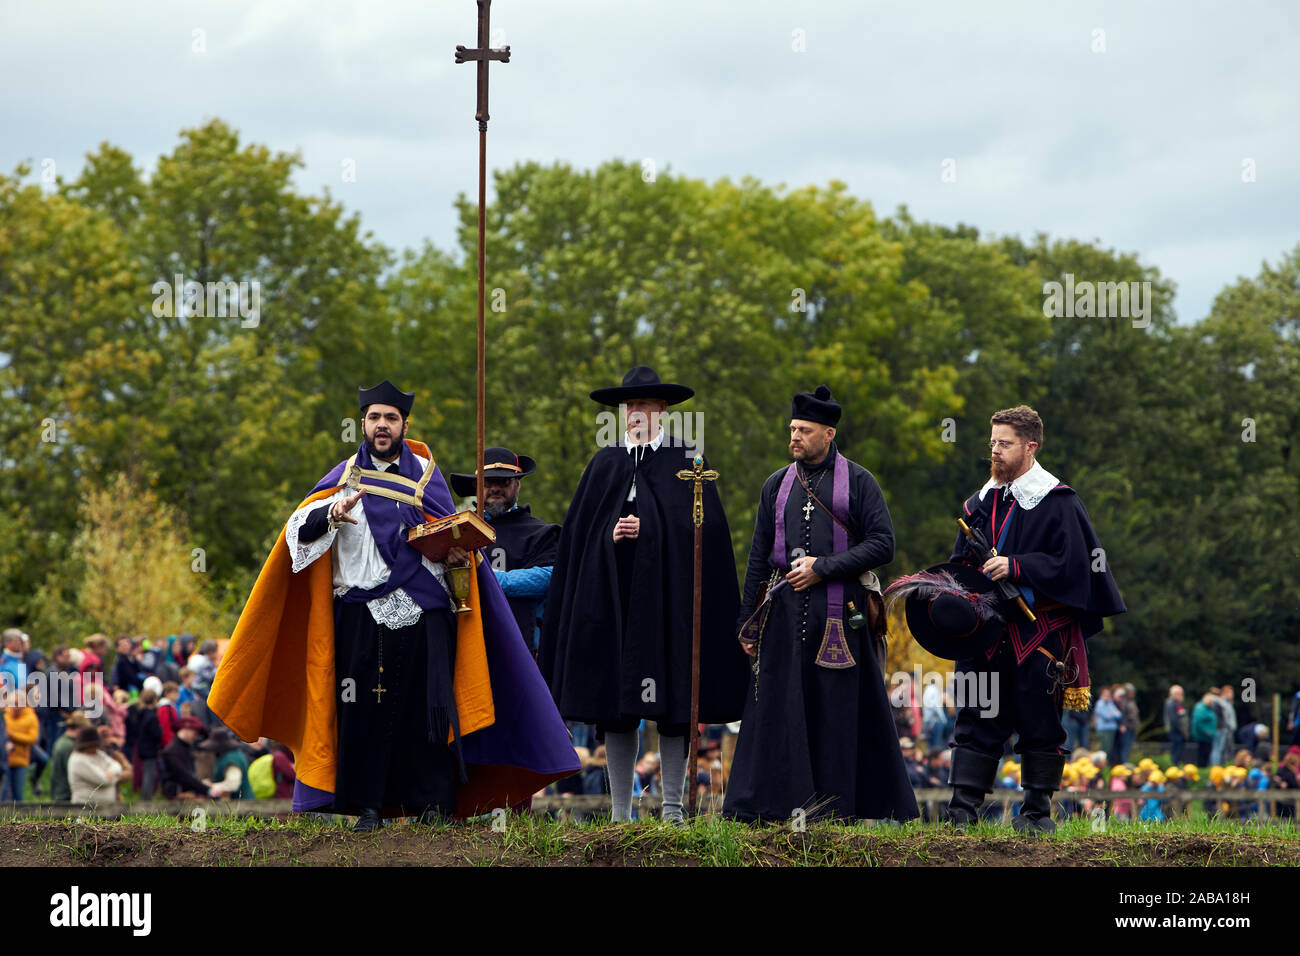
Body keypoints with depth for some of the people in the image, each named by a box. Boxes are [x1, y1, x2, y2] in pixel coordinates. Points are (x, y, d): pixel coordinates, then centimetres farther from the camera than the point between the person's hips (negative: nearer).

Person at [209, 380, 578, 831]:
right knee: (365, 708, -5)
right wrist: (332, 514, -26)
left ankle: (433, 805, -2)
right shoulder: (344, 477, 11)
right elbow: (300, 527, -3)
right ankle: (369, 807, 0)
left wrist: (458, 553, -2)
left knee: (428, 705, -6)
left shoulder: (426, 474, 16)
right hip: (362, 612, -1)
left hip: (423, 610, 1)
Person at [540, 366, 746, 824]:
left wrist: (648, 530, -12)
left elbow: (704, 525, -3)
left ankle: (672, 805, 0)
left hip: (668, 594, -3)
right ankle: (621, 812, 3)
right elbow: (579, 532, 12)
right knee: (614, 705, 0)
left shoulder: (686, 459, 6)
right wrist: (610, 535, -8)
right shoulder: (604, 464, 15)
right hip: (612, 594, 3)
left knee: (673, 703, -4)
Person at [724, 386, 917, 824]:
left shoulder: (858, 482, 2)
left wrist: (823, 567, -12)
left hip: (838, 610, -3)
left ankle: (836, 803, 4)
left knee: (838, 708, -2)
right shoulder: (777, 485, 13)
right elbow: (758, 556, 15)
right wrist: (747, 622, 11)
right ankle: (775, 802, 2)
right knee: (777, 706, -2)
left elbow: (882, 544, -5)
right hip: (785, 608, 3)